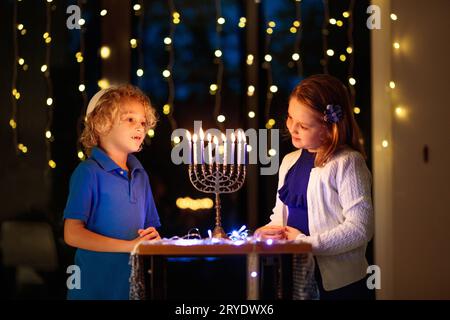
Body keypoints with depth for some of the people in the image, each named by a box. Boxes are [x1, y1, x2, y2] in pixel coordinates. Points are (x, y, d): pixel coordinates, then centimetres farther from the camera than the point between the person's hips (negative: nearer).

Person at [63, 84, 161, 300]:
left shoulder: (140, 175, 11)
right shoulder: (89, 172, -10)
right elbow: (73, 235, -16)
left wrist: (152, 239, -6)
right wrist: (129, 246, -20)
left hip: (135, 282, 6)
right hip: (95, 287, -6)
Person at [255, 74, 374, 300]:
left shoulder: (346, 163, -12)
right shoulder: (289, 162, 12)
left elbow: (360, 228, -18)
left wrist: (305, 241, -19)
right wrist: (269, 232, -3)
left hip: (338, 283, -6)